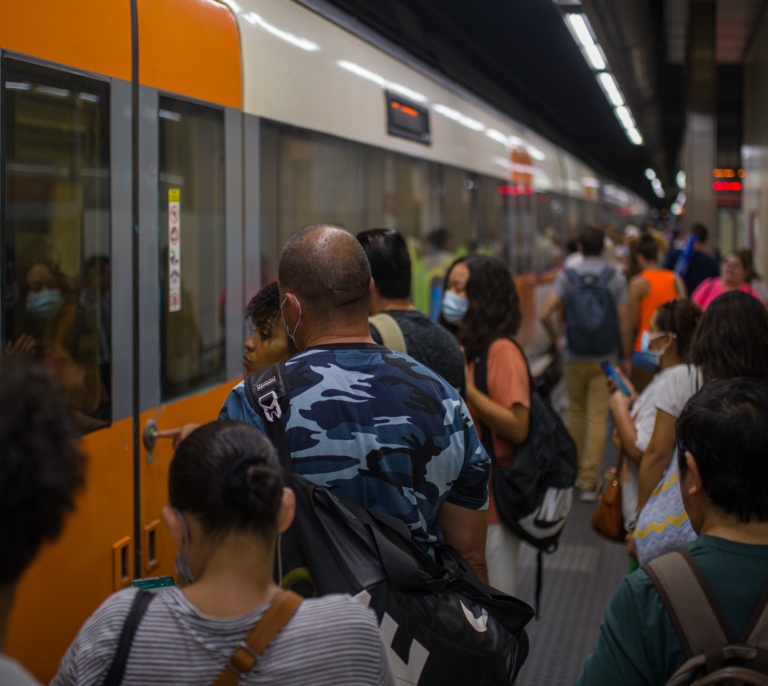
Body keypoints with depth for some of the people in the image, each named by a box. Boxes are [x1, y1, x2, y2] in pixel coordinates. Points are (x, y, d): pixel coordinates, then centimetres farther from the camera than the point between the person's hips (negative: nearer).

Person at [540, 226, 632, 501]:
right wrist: (627, 358, 3)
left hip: (574, 357, 1)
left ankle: (576, 471, 29)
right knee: (597, 418, -1)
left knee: (576, 413, 18)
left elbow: (545, 314, -11)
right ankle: (589, 482, -5)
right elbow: (625, 323, -6)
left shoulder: (567, 276, -2)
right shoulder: (616, 278, -3)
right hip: (605, 359, -1)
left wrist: (556, 337, 7)